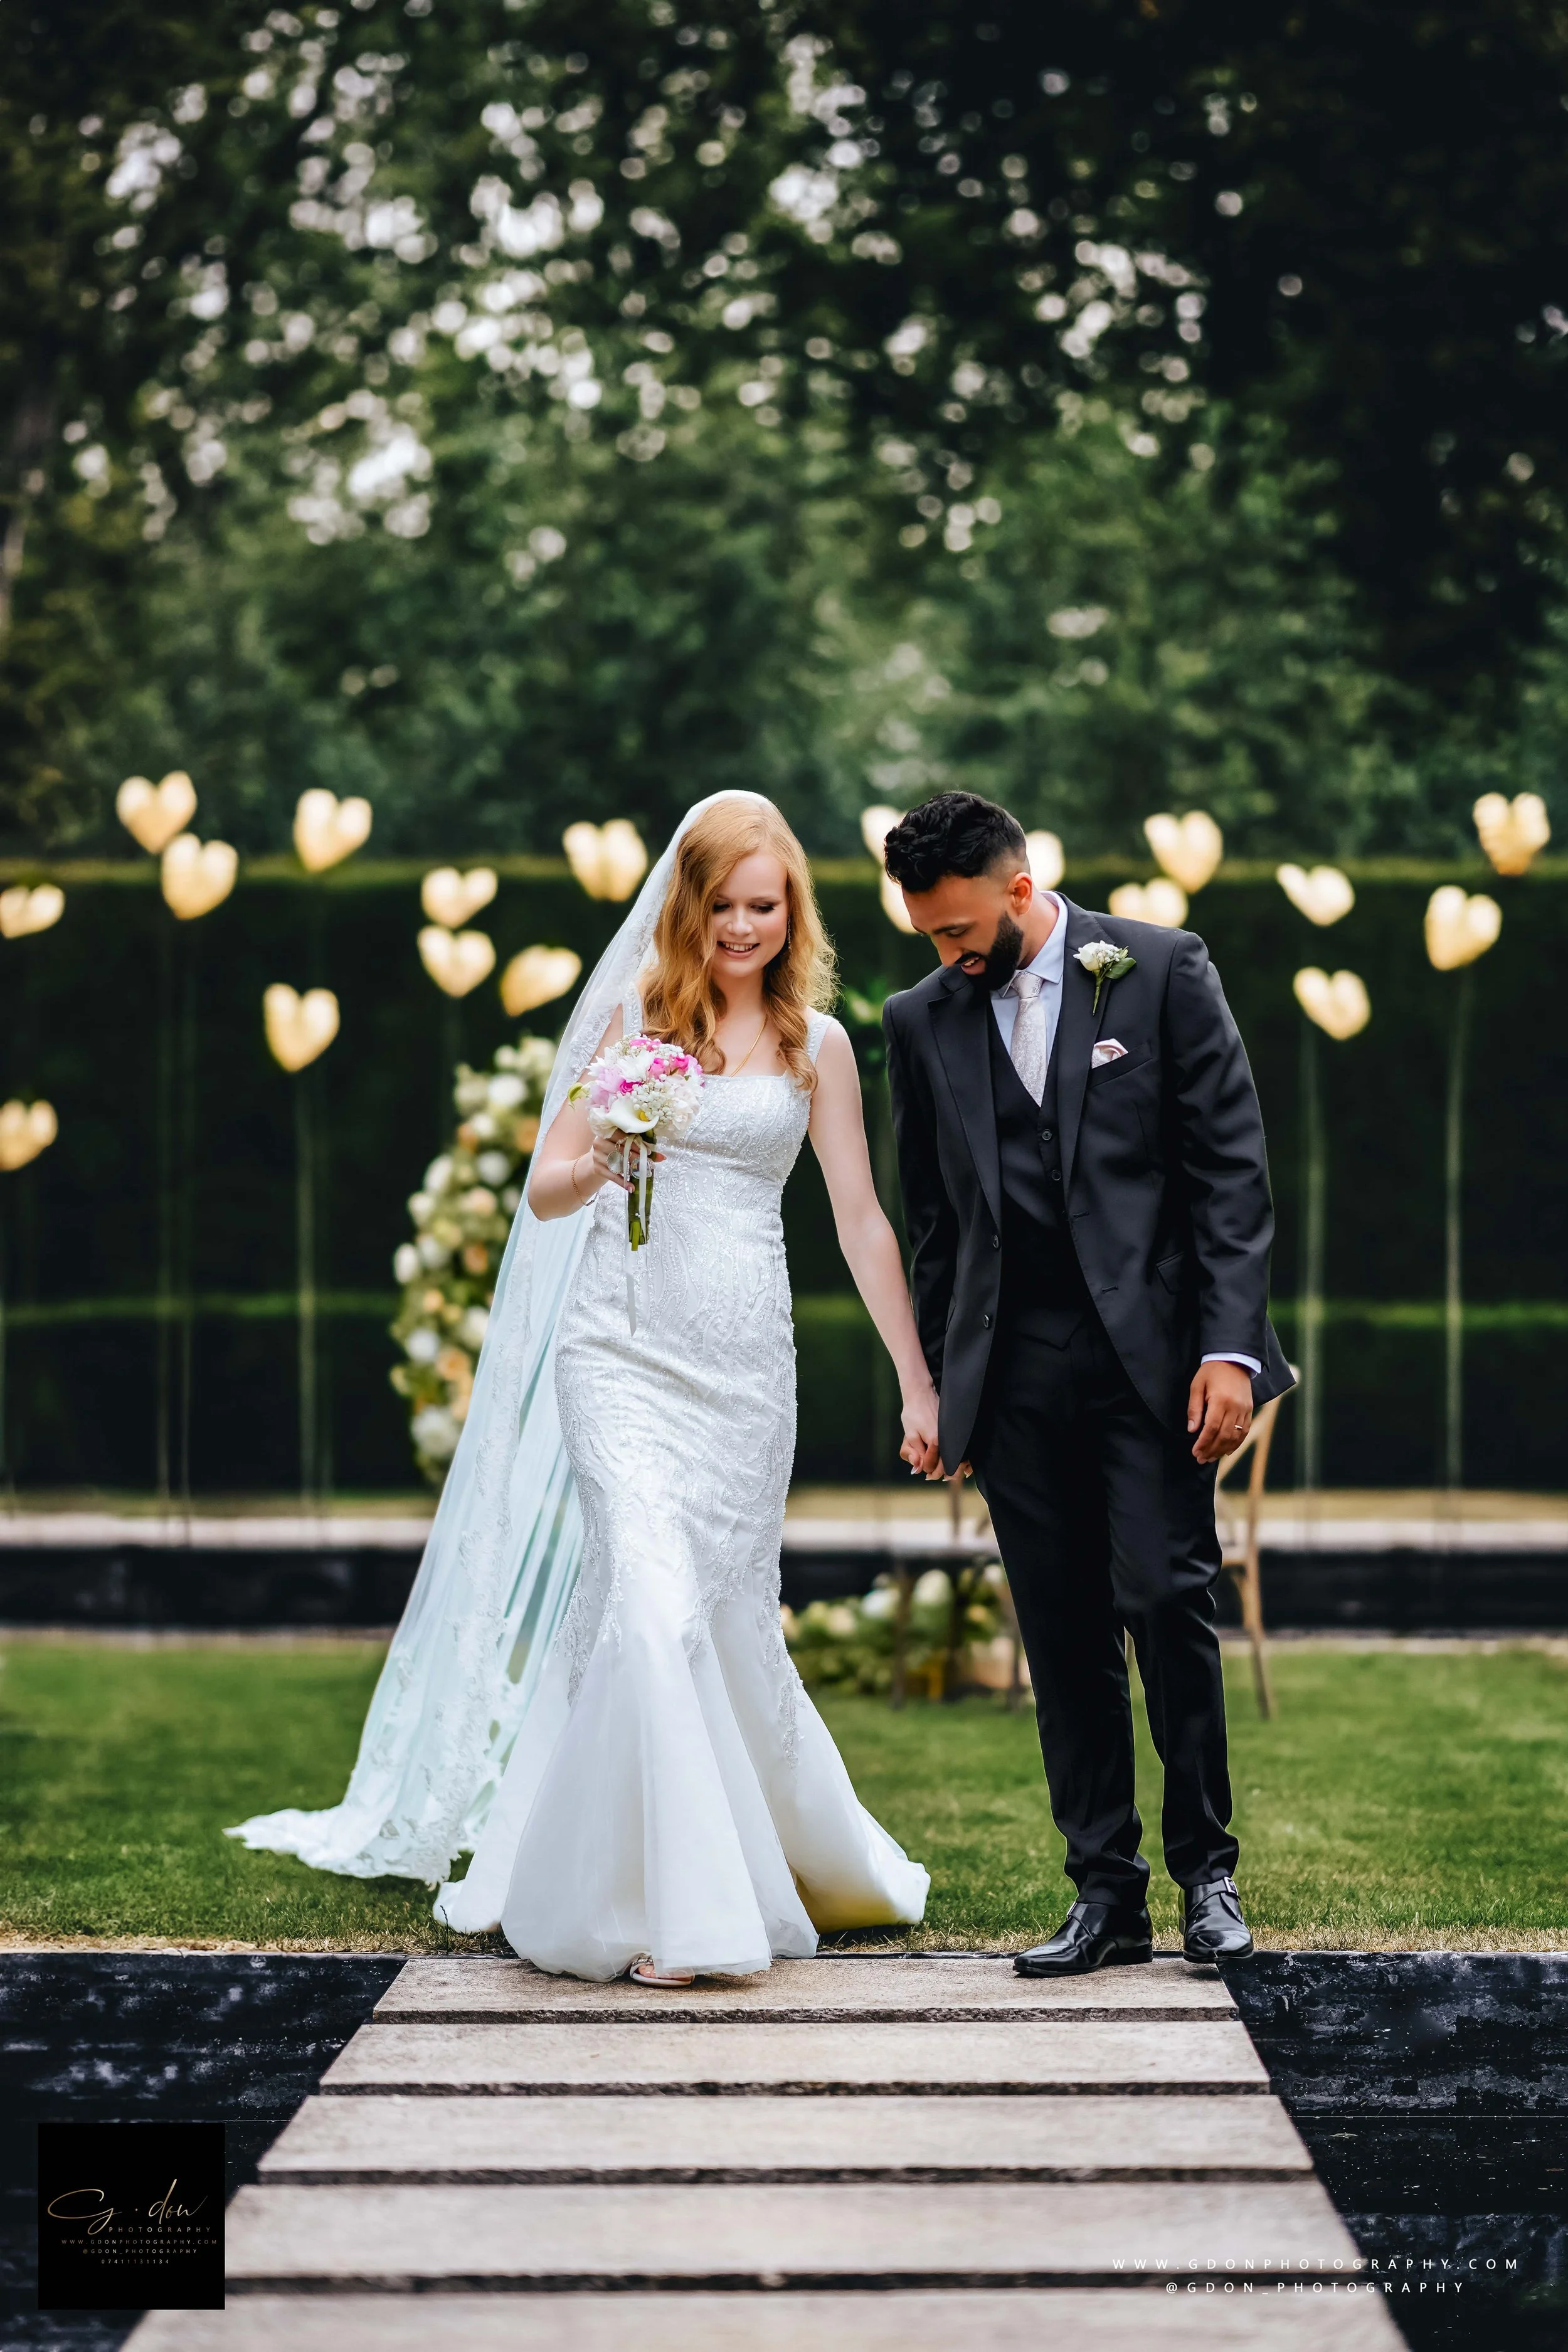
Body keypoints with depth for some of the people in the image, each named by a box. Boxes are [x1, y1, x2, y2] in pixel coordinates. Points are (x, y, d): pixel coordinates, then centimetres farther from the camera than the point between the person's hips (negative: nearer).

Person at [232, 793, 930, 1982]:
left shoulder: (817, 1044, 8)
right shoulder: (636, 1014, 4)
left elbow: (864, 1222, 9)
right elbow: (544, 1194, 5)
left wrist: (920, 1384, 7)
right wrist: (603, 1160, -18)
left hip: (746, 1366, 2)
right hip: (625, 1350, -1)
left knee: (733, 1618, 8)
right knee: (652, 1602, -16)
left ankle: (806, 1858, 33)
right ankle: (664, 1903, -10)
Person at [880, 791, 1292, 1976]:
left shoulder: (1164, 970, 1)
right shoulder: (924, 1020, 10)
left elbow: (1232, 1167, -3)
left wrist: (1231, 1346, -11)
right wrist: (940, 1389, 13)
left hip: (1152, 1350, -3)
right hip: (1015, 1368, 3)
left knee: (1167, 1599, -10)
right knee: (1064, 1635, 3)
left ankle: (1208, 1866, 7)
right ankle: (1108, 1892, 11)